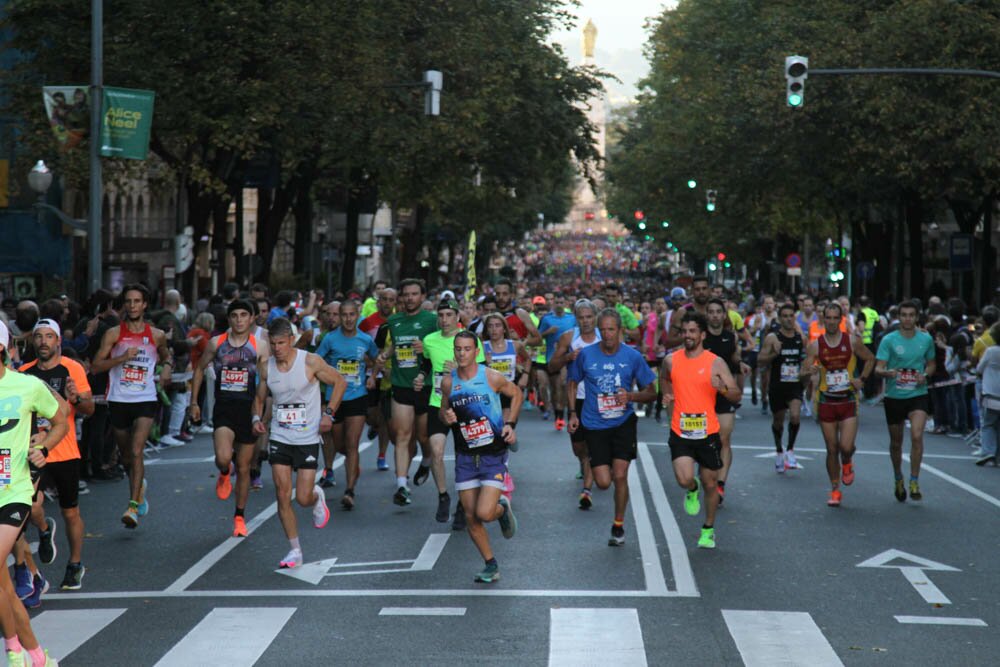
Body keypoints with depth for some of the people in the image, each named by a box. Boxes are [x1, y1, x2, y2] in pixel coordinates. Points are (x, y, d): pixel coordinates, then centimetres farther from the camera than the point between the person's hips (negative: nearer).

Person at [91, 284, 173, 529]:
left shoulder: (156, 336, 4)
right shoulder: (113, 334, -1)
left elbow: (166, 355, 26)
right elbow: (95, 366, -5)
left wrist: (167, 367, 4)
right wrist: (123, 357, -17)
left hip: (145, 400, -1)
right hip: (119, 400, 1)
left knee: (136, 452, -18)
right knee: (126, 456, 14)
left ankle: (133, 507, -22)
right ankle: (140, 488, 43)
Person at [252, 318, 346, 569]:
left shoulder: (310, 362, -11)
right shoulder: (266, 366, 0)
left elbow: (340, 382, 0)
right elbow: (260, 397, 15)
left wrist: (328, 413, -8)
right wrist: (257, 417, -4)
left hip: (307, 439, -3)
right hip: (279, 438, 3)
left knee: (303, 498, -5)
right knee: (283, 496, -4)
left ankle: (318, 497, 34)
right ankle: (295, 550, 7)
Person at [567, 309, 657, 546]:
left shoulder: (632, 357, -4)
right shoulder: (586, 355, -4)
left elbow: (651, 392, 3)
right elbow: (572, 382, 13)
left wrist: (630, 396, -16)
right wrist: (573, 413, 3)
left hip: (623, 422, 0)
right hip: (595, 425, 0)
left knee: (620, 476, -9)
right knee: (603, 482, -6)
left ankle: (618, 525, 12)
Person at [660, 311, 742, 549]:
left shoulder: (716, 363, -6)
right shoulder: (671, 360, 2)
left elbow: (737, 395, -8)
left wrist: (722, 388, -28)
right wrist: (667, 394, 9)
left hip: (707, 432, -1)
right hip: (680, 432, 1)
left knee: (710, 484, 10)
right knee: (684, 480, -18)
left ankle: (708, 529, 31)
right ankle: (692, 491, 20)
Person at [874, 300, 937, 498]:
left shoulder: (926, 339, 3)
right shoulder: (889, 340, -5)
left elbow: (931, 364, 16)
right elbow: (878, 368, -9)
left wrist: (925, 375, -6)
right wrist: (888, 373, -32)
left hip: (918, 395, 0)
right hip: (894, 396, 0)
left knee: (917, 436, -20)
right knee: (896, 442, 12)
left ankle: (914, 482, -12)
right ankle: (898, 480, 34)